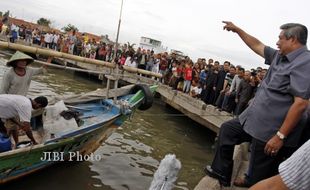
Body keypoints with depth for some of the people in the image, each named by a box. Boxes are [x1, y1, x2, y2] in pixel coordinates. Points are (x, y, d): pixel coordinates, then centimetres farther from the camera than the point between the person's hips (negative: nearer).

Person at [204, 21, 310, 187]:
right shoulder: (280, 56, 10)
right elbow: (257, 46, 23)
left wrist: (280, 136, -27)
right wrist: (237, 30, 23)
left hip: (271, 130, -10)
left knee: (258, 180, 0)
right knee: (227, 130, 22)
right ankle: (221, 173, 32)